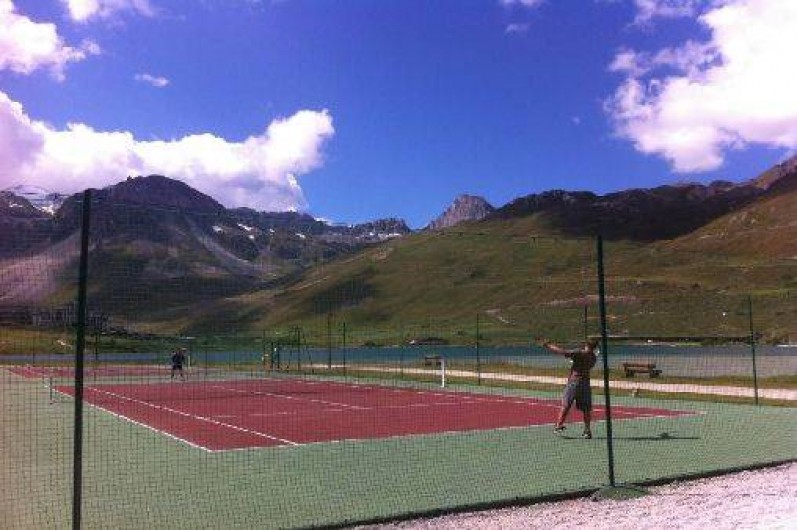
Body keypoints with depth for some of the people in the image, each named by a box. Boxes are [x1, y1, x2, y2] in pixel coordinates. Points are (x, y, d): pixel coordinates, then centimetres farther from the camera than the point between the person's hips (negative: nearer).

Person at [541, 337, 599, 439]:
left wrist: (549, 345, -8)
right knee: (586, 408, 8)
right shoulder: (594, 358, 6)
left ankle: (559, 425, 1)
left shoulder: (579, 353, -11)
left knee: (565, 405, 2)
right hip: (586, 383, 4)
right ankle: (587, 430, 9)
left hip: (573, 381, -4)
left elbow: (562, 352, -15)